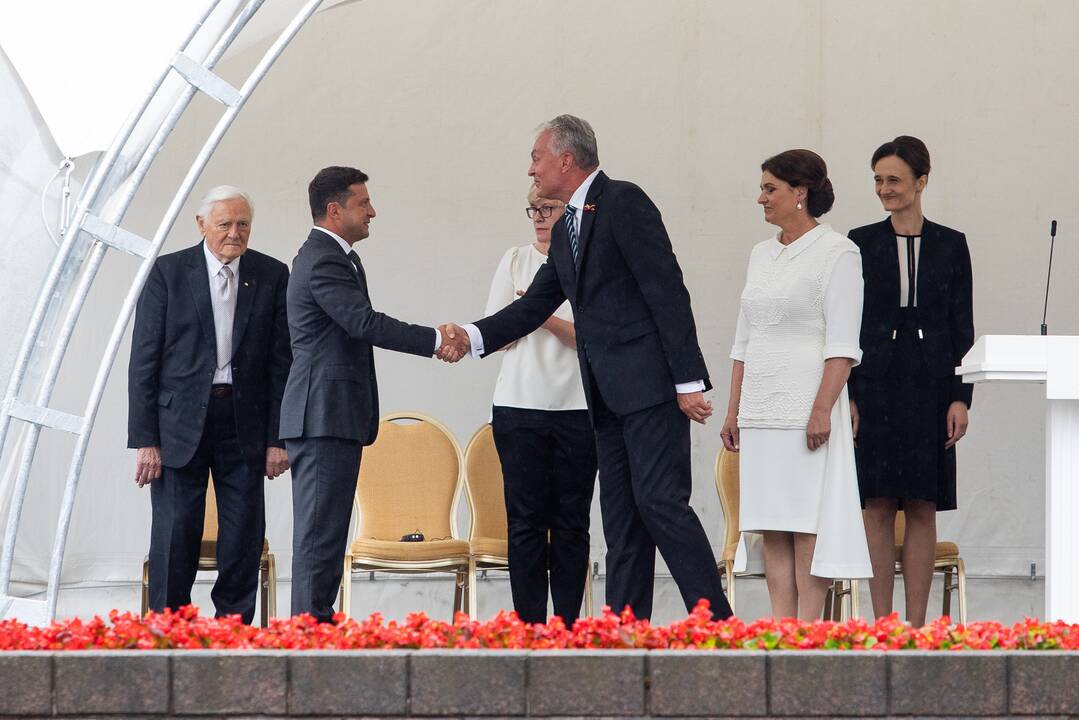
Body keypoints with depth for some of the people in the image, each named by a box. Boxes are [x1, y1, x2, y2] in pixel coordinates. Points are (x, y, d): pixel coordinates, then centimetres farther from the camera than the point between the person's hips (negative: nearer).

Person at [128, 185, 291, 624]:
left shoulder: (272, 276, 5)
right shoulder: (168, 272, -1)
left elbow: (281, 362, 5)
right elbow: (143, 360, -2)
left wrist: (278, 438, -1)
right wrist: (145, 439, -8)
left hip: (245, 422, 2)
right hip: (180, 420, -2)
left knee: (244, 539, 3)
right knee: (175, 536, -3)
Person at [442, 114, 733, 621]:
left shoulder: (623, 203, -8)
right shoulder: (565, 231, 20)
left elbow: (667, 291, -13)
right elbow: (535, 306, 24)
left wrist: (688, 380, -18)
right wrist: (473, 336, 7)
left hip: (649, 382, -9)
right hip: (608, 394, 9)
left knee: (660, 501, -15)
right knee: (620, 517, 7)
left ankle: (715, 624, -14)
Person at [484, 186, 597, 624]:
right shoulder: (515, 261, 11)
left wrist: (545, 316, -16)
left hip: (576, 409, -2)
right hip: (519, 407, 2)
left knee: (571, 521, 0)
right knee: (526, 519, -2)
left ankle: (568, 627, 2)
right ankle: (530, 626, -1)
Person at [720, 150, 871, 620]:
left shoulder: (836, 252, -6)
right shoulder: (762, 254, 16)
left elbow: (842, 345, -12)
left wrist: (823, 409, -19)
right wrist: (733, 410, 13)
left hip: (806, 408, -7)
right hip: (761, 412, 7)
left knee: (809, 523, -8)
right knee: (772, 527, 4)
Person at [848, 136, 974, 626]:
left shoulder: (950, 245, 7)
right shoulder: (861, 243, 5)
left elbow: (962, 327, 6)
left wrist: (961, 397, -2)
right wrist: (845, 396, -4)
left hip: (930, 387, 1)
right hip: (875, 387, 0)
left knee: (923, 510, 1)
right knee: (878, 507, -2)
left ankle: (916, 626, 4)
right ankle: (881, 624, 1)